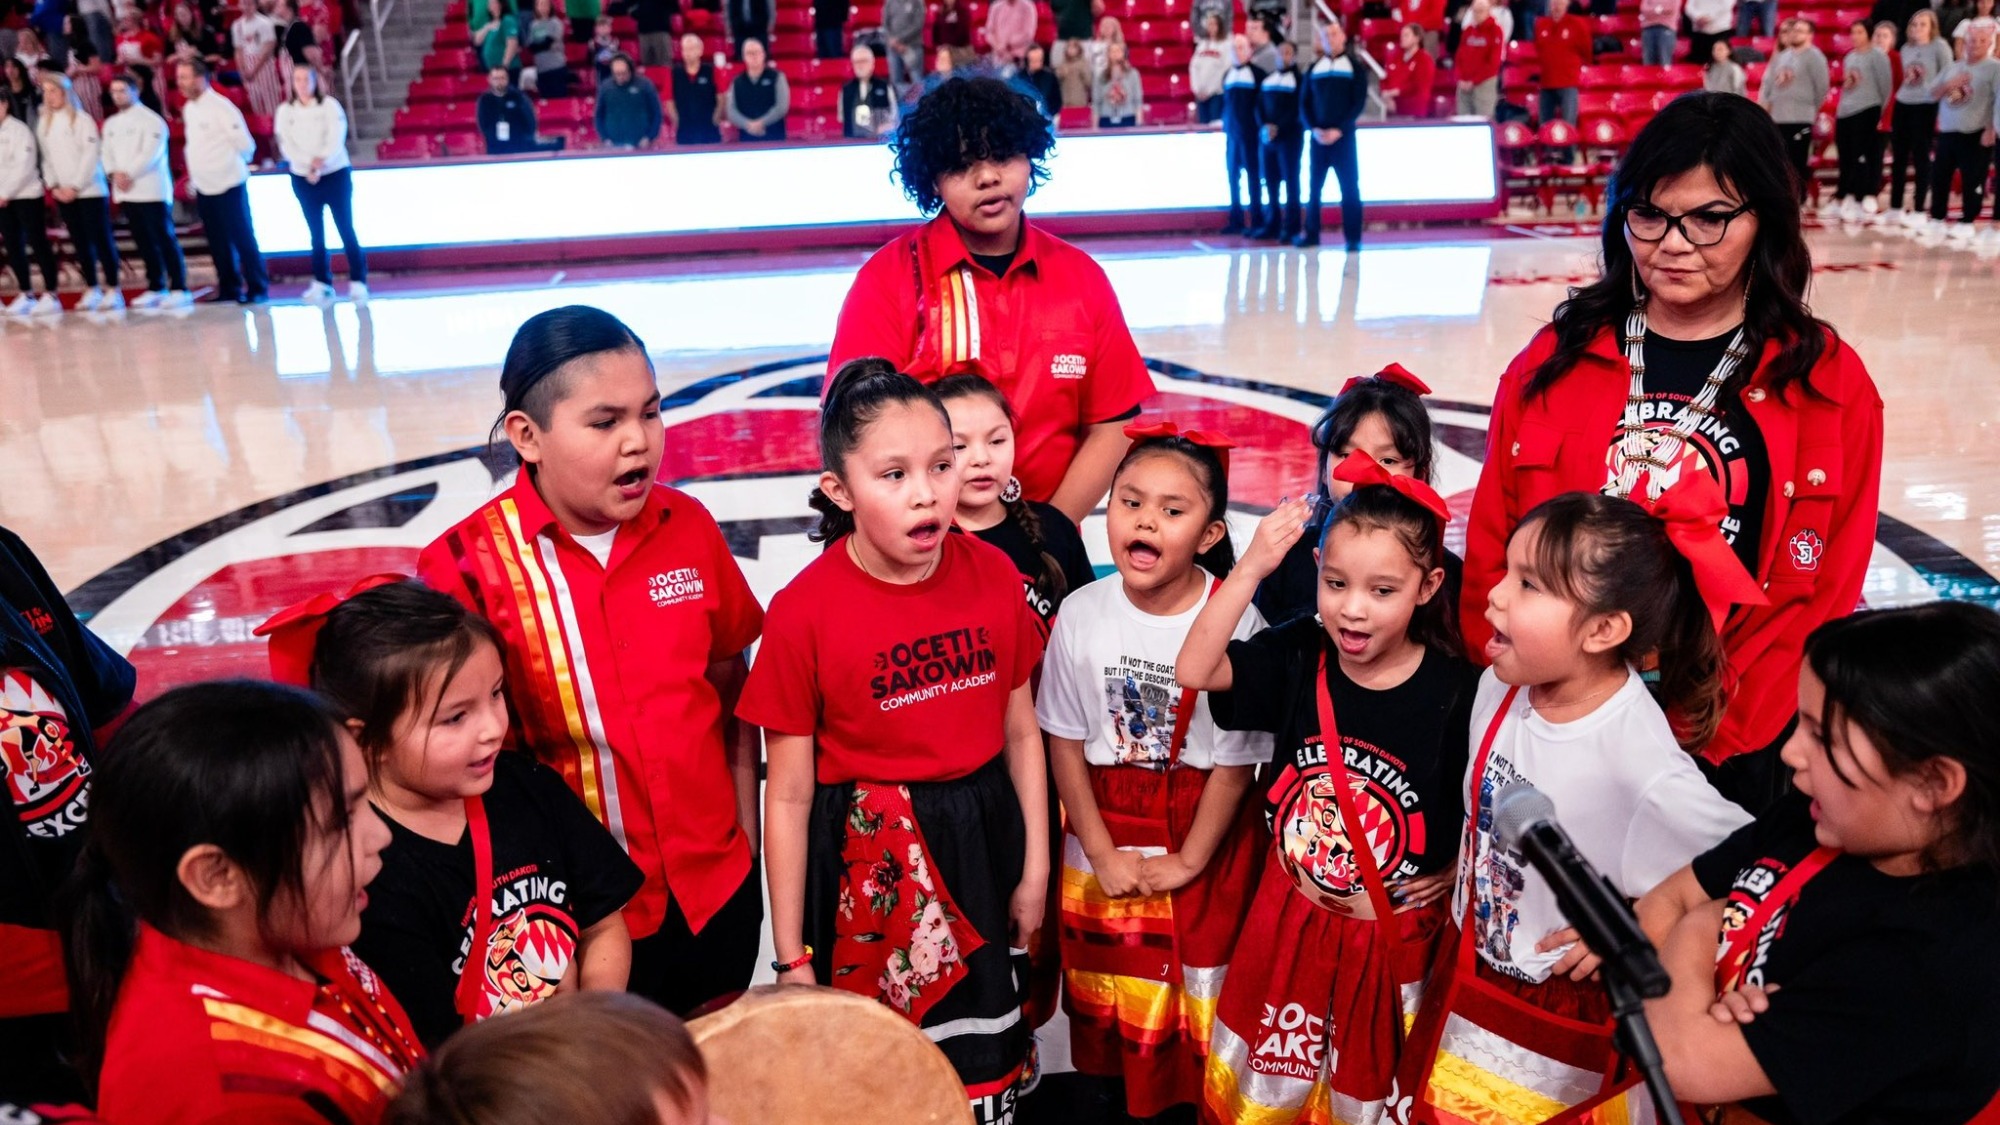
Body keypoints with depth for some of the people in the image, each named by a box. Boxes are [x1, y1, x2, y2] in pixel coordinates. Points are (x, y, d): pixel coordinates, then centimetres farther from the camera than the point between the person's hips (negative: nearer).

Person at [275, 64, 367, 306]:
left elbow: (336, 139, -11)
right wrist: (310, 163, -19)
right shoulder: (285, 110, 5)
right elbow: (286, 145, -3)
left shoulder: (330, 105, 0)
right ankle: (322, 283, 9)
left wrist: (321, 161, -24)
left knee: (346, 229, -4)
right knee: (316, 233, 5)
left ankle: (358, 282, -2)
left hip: (336, 175, -2)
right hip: (303, 179, 2)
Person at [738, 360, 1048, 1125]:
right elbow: (789, 795, -10)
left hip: (981, 839, 3)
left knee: (987, 1064, 19)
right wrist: (791, 957, -6)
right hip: (867, 861, -3)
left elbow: (1021, 732, 5)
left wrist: (1036, 867, 6)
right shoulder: (805, 611, -16)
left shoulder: (995, 574, -6)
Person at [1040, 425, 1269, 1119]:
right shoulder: (1082, 614, -9)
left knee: (1195, 998, 9)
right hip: (1104, 834, 3)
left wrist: (1187, 861, -9)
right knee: (1106, 993, 17)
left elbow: (1235, 761, -12)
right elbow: (1065, 741, -4)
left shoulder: (1236, 623, -18)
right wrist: (1102, 852, -5)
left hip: (1203, 844, -2)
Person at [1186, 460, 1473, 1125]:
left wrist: (1453, 877, -12)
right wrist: (1251, 568, -25)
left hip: (1395, 929, -2)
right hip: (1290, 912, 2)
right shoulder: (1298, 654, -11)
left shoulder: (1454, 690, -19)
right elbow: (1194, 670, -21)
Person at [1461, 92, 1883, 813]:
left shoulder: (1829, 384, -2)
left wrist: (1712, 734, -11)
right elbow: (1490, 552, 2)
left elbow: (1822, 593, -4)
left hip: (1727, 751, -1)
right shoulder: (1555, 362, 1)